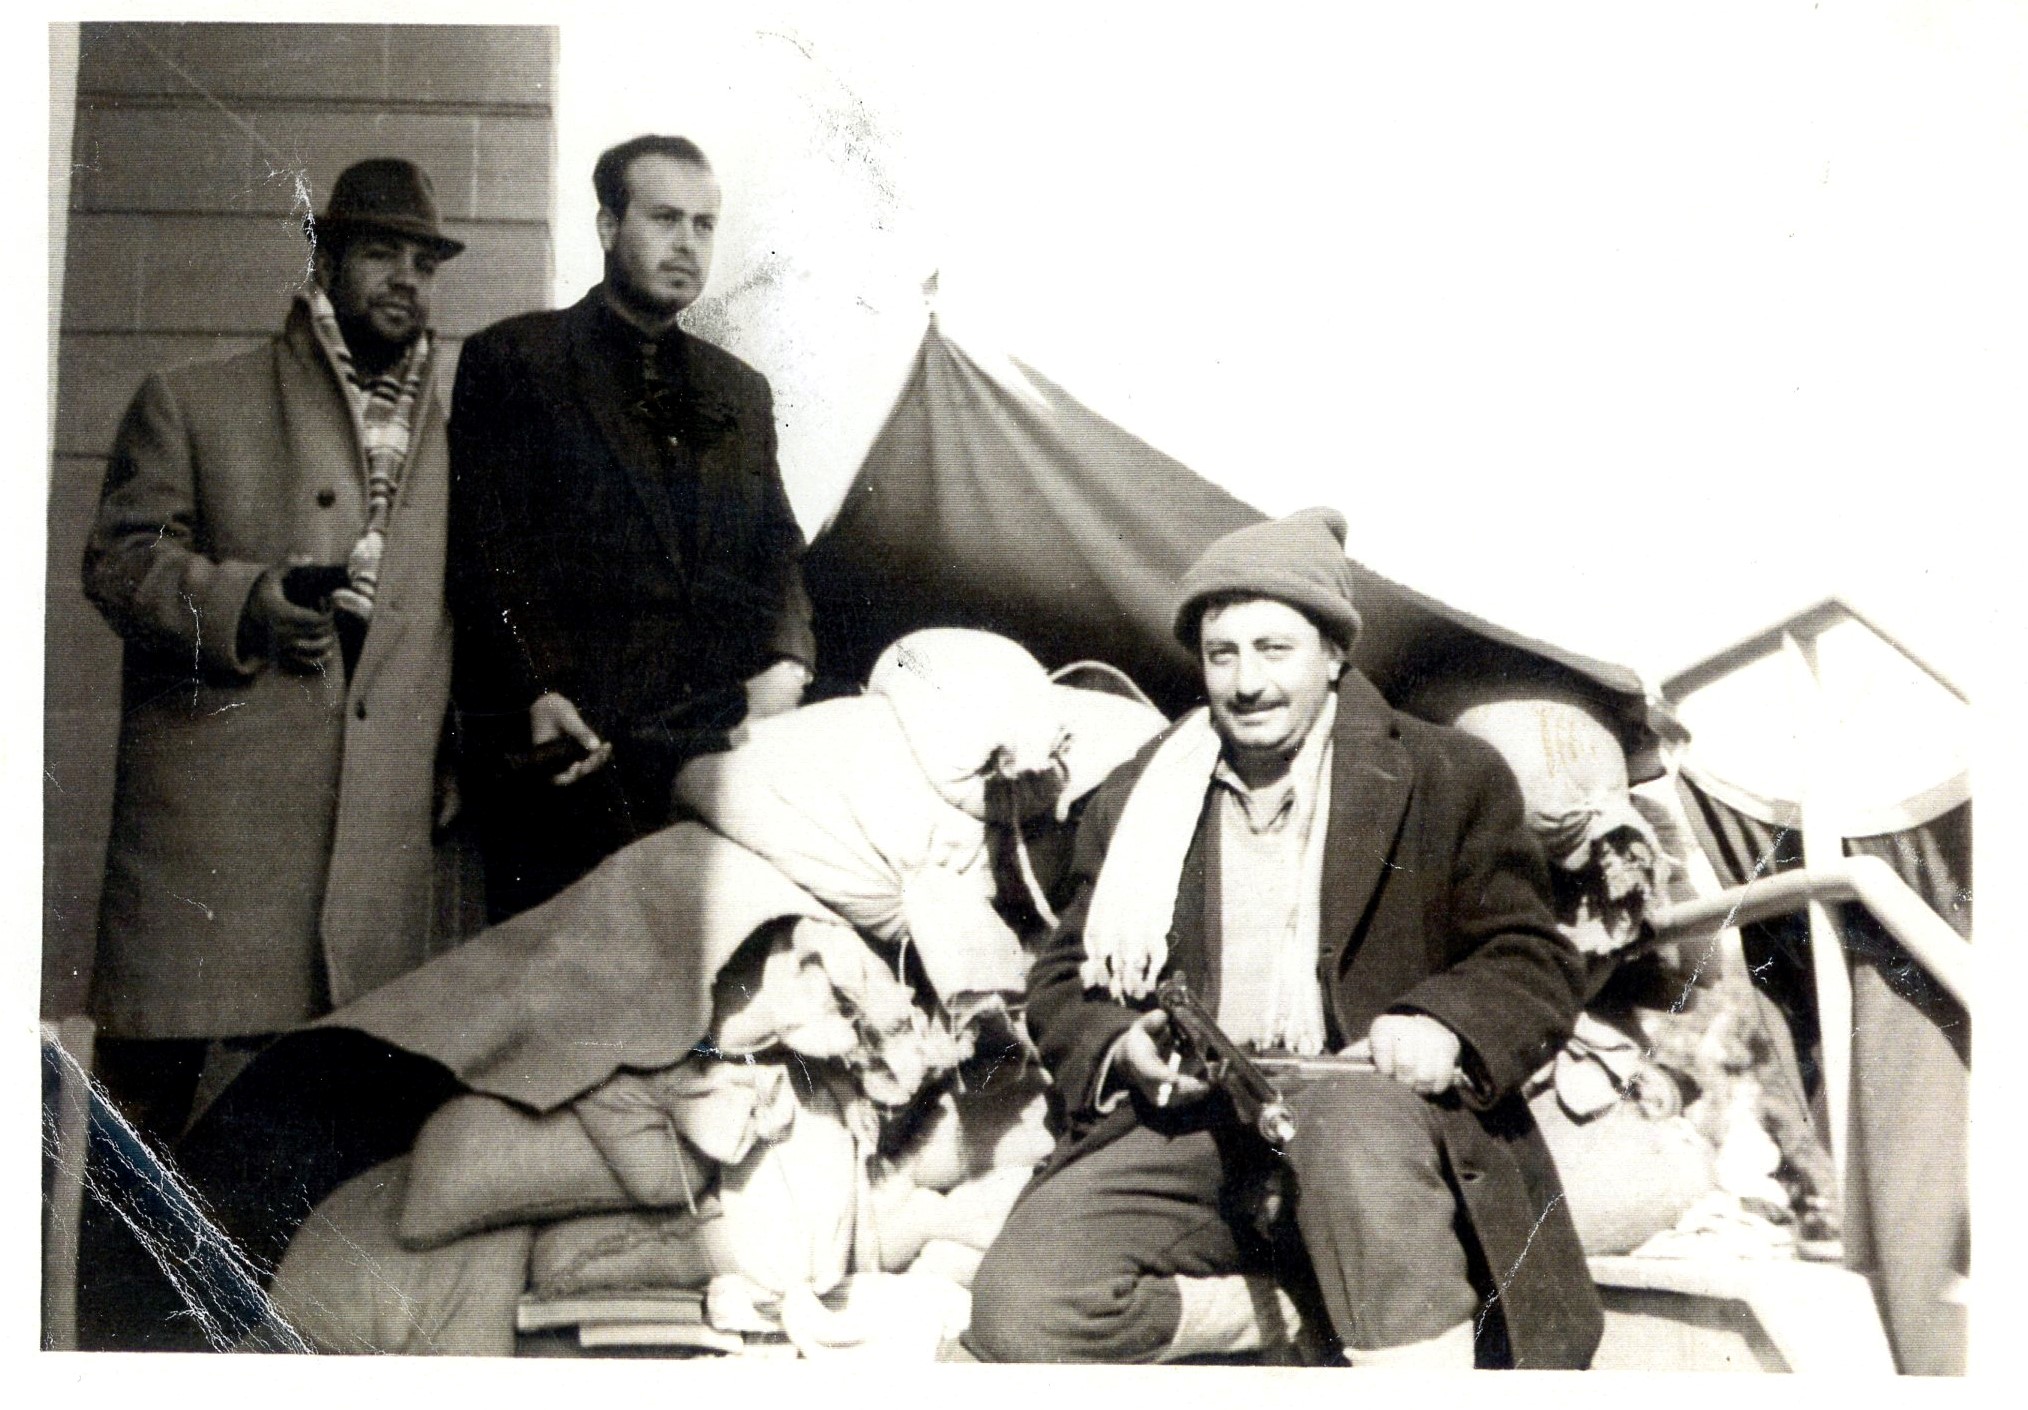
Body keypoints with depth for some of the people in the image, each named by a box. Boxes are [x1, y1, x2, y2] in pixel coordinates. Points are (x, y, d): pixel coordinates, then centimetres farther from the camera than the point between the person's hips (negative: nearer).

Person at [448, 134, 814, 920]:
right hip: (573, 755, -3)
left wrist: (787, 663, -1)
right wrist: (531, 696, -14)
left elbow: (778, 551, 19)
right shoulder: (510, 363, 8)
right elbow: (480, 553, 0)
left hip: (725, 756, 4)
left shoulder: (740, 390, 23)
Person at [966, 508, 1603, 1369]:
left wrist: (1443, 1023, -17)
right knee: (1017, 1311, -24)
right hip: (1193, 1129, 3)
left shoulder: (1449, 779, 7)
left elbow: (1533, 965, 6)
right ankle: (1297, 1310, -8)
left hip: (1377, 1114, -3)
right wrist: (1121, 1046, -6)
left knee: (1351, 1120, -41)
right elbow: (1065, 982, 18)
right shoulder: (1135, 802, 15)